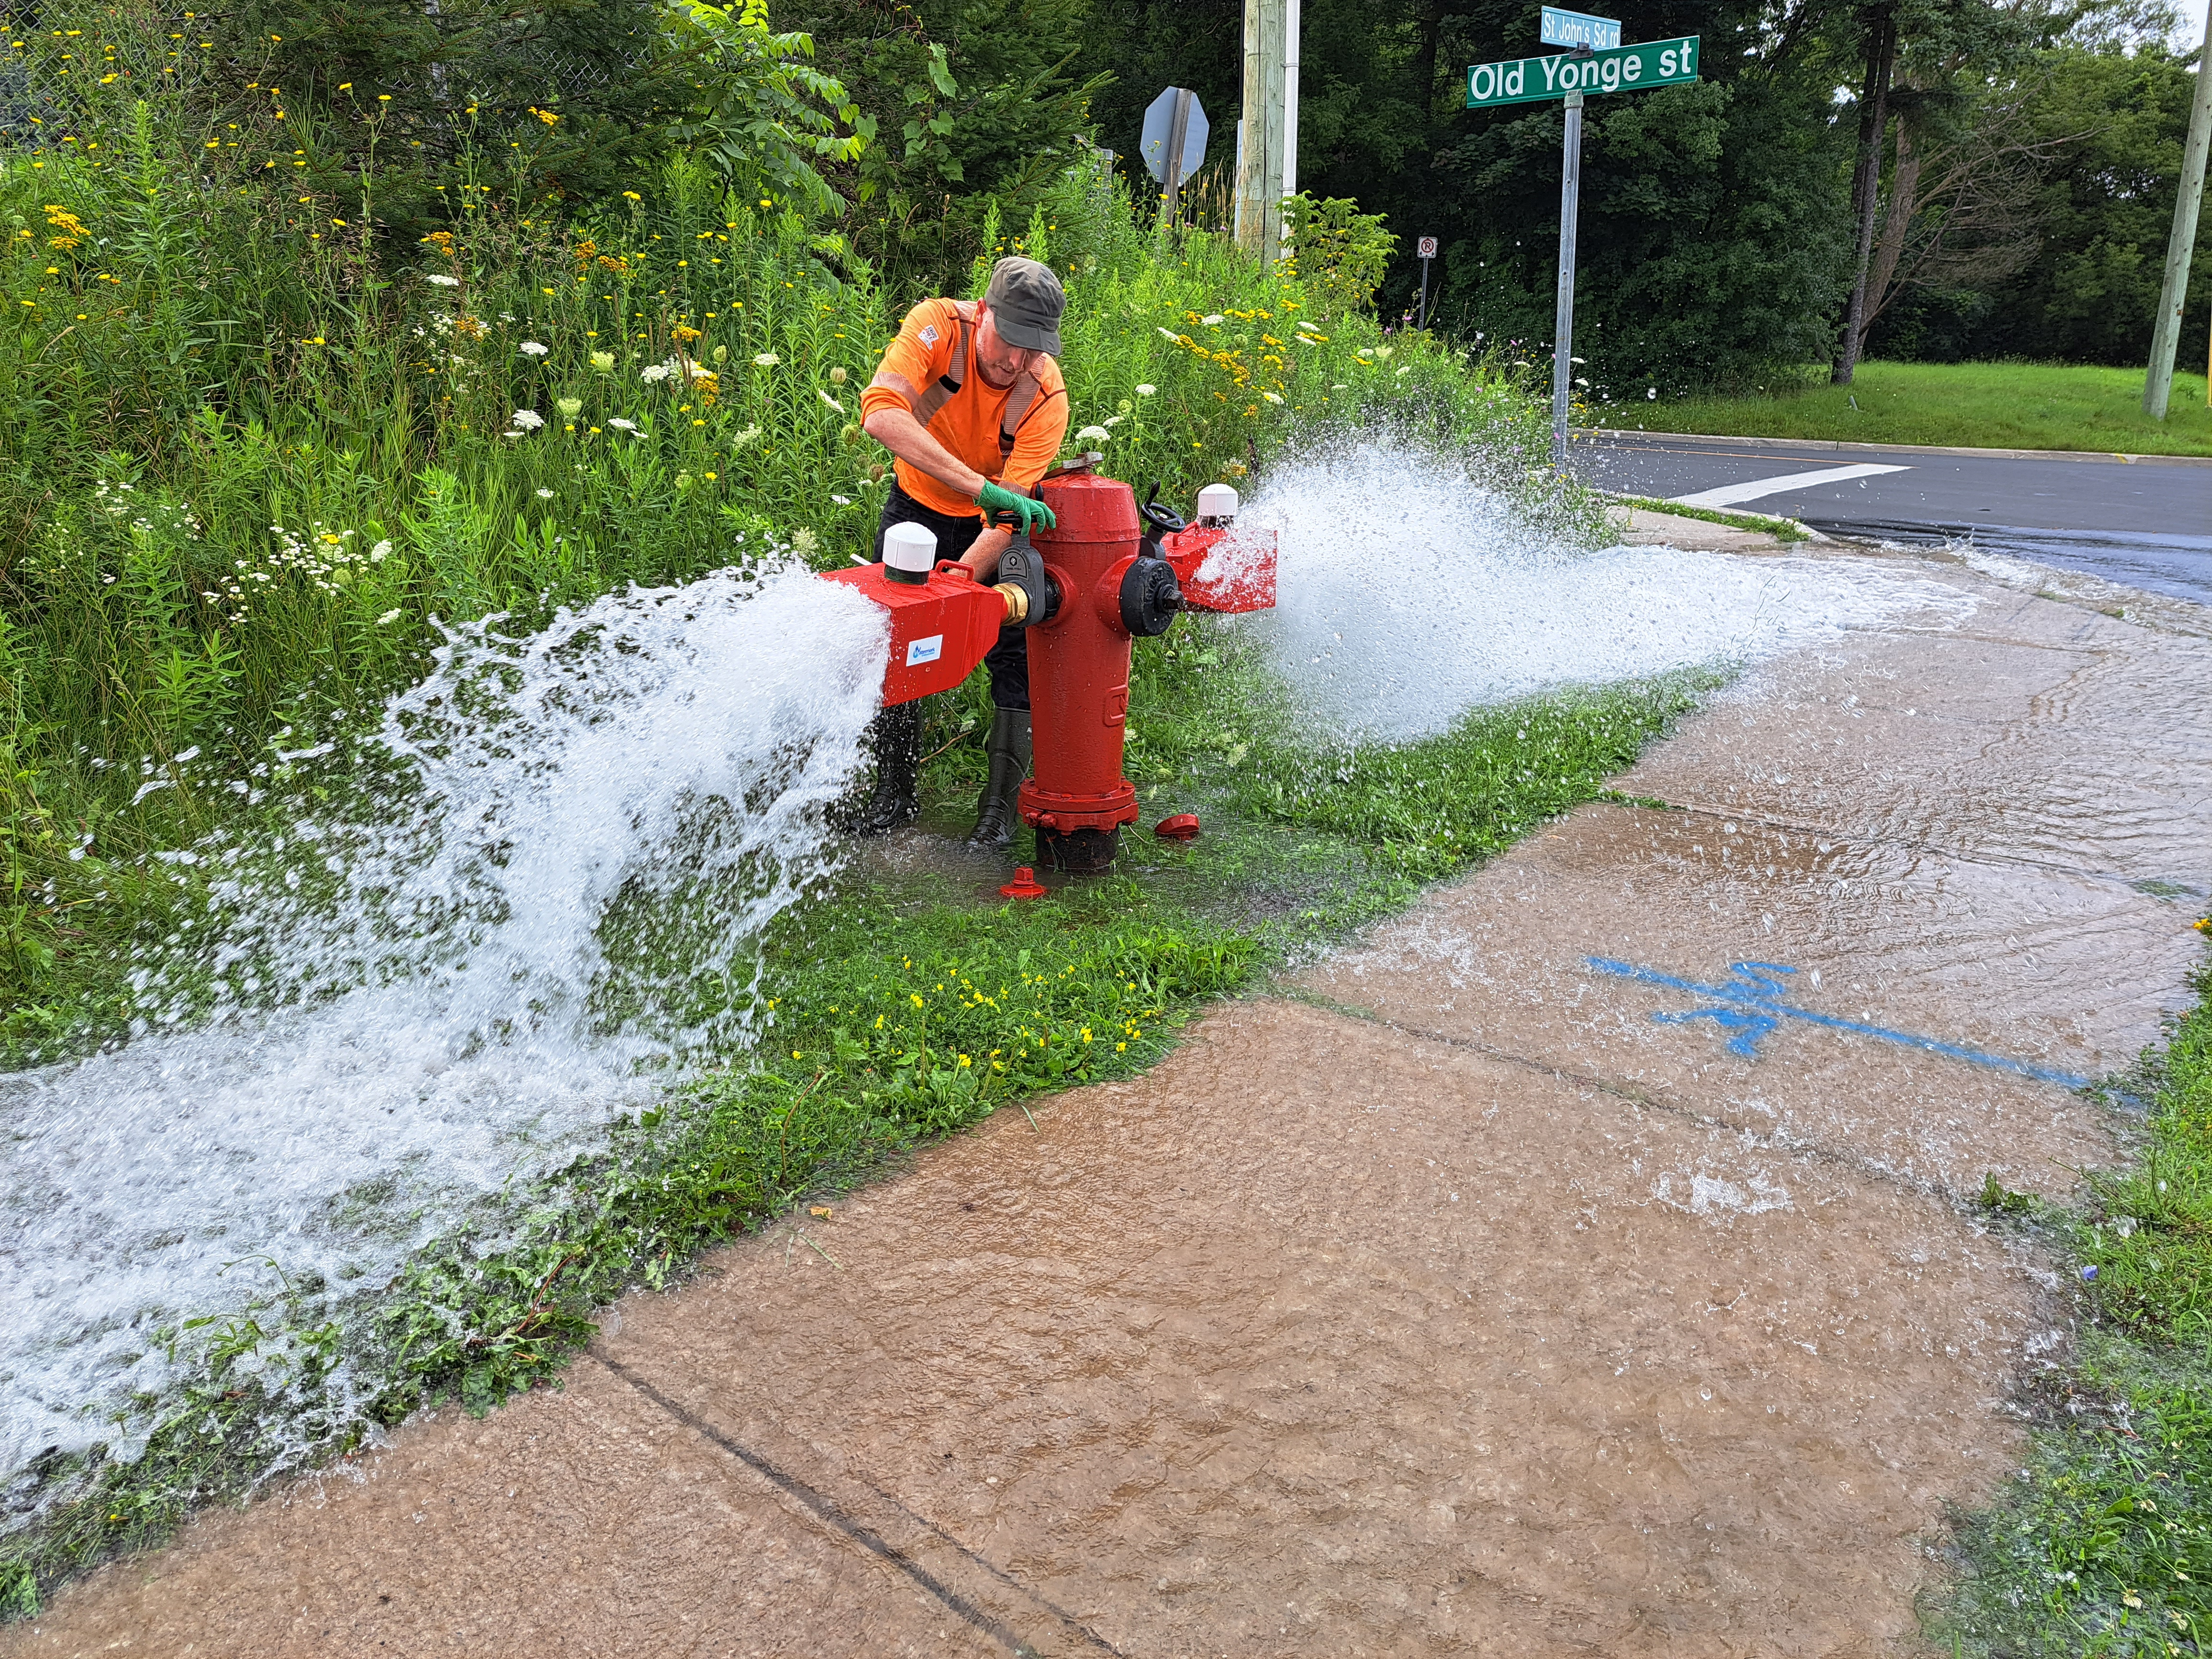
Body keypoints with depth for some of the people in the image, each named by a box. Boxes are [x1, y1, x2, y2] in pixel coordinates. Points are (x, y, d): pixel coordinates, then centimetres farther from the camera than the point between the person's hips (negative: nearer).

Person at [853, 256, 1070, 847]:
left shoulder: (1047, 396, -29)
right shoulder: (936, 326, -29)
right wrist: (979, 486, -55)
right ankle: (894, 792, 20)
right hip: (918, 506, 1)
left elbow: (1010, 512, -31)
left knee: (1015, 656, -9)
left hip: (991, 527, -1)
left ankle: (1002, 803, 5)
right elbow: (880, 413, -46)